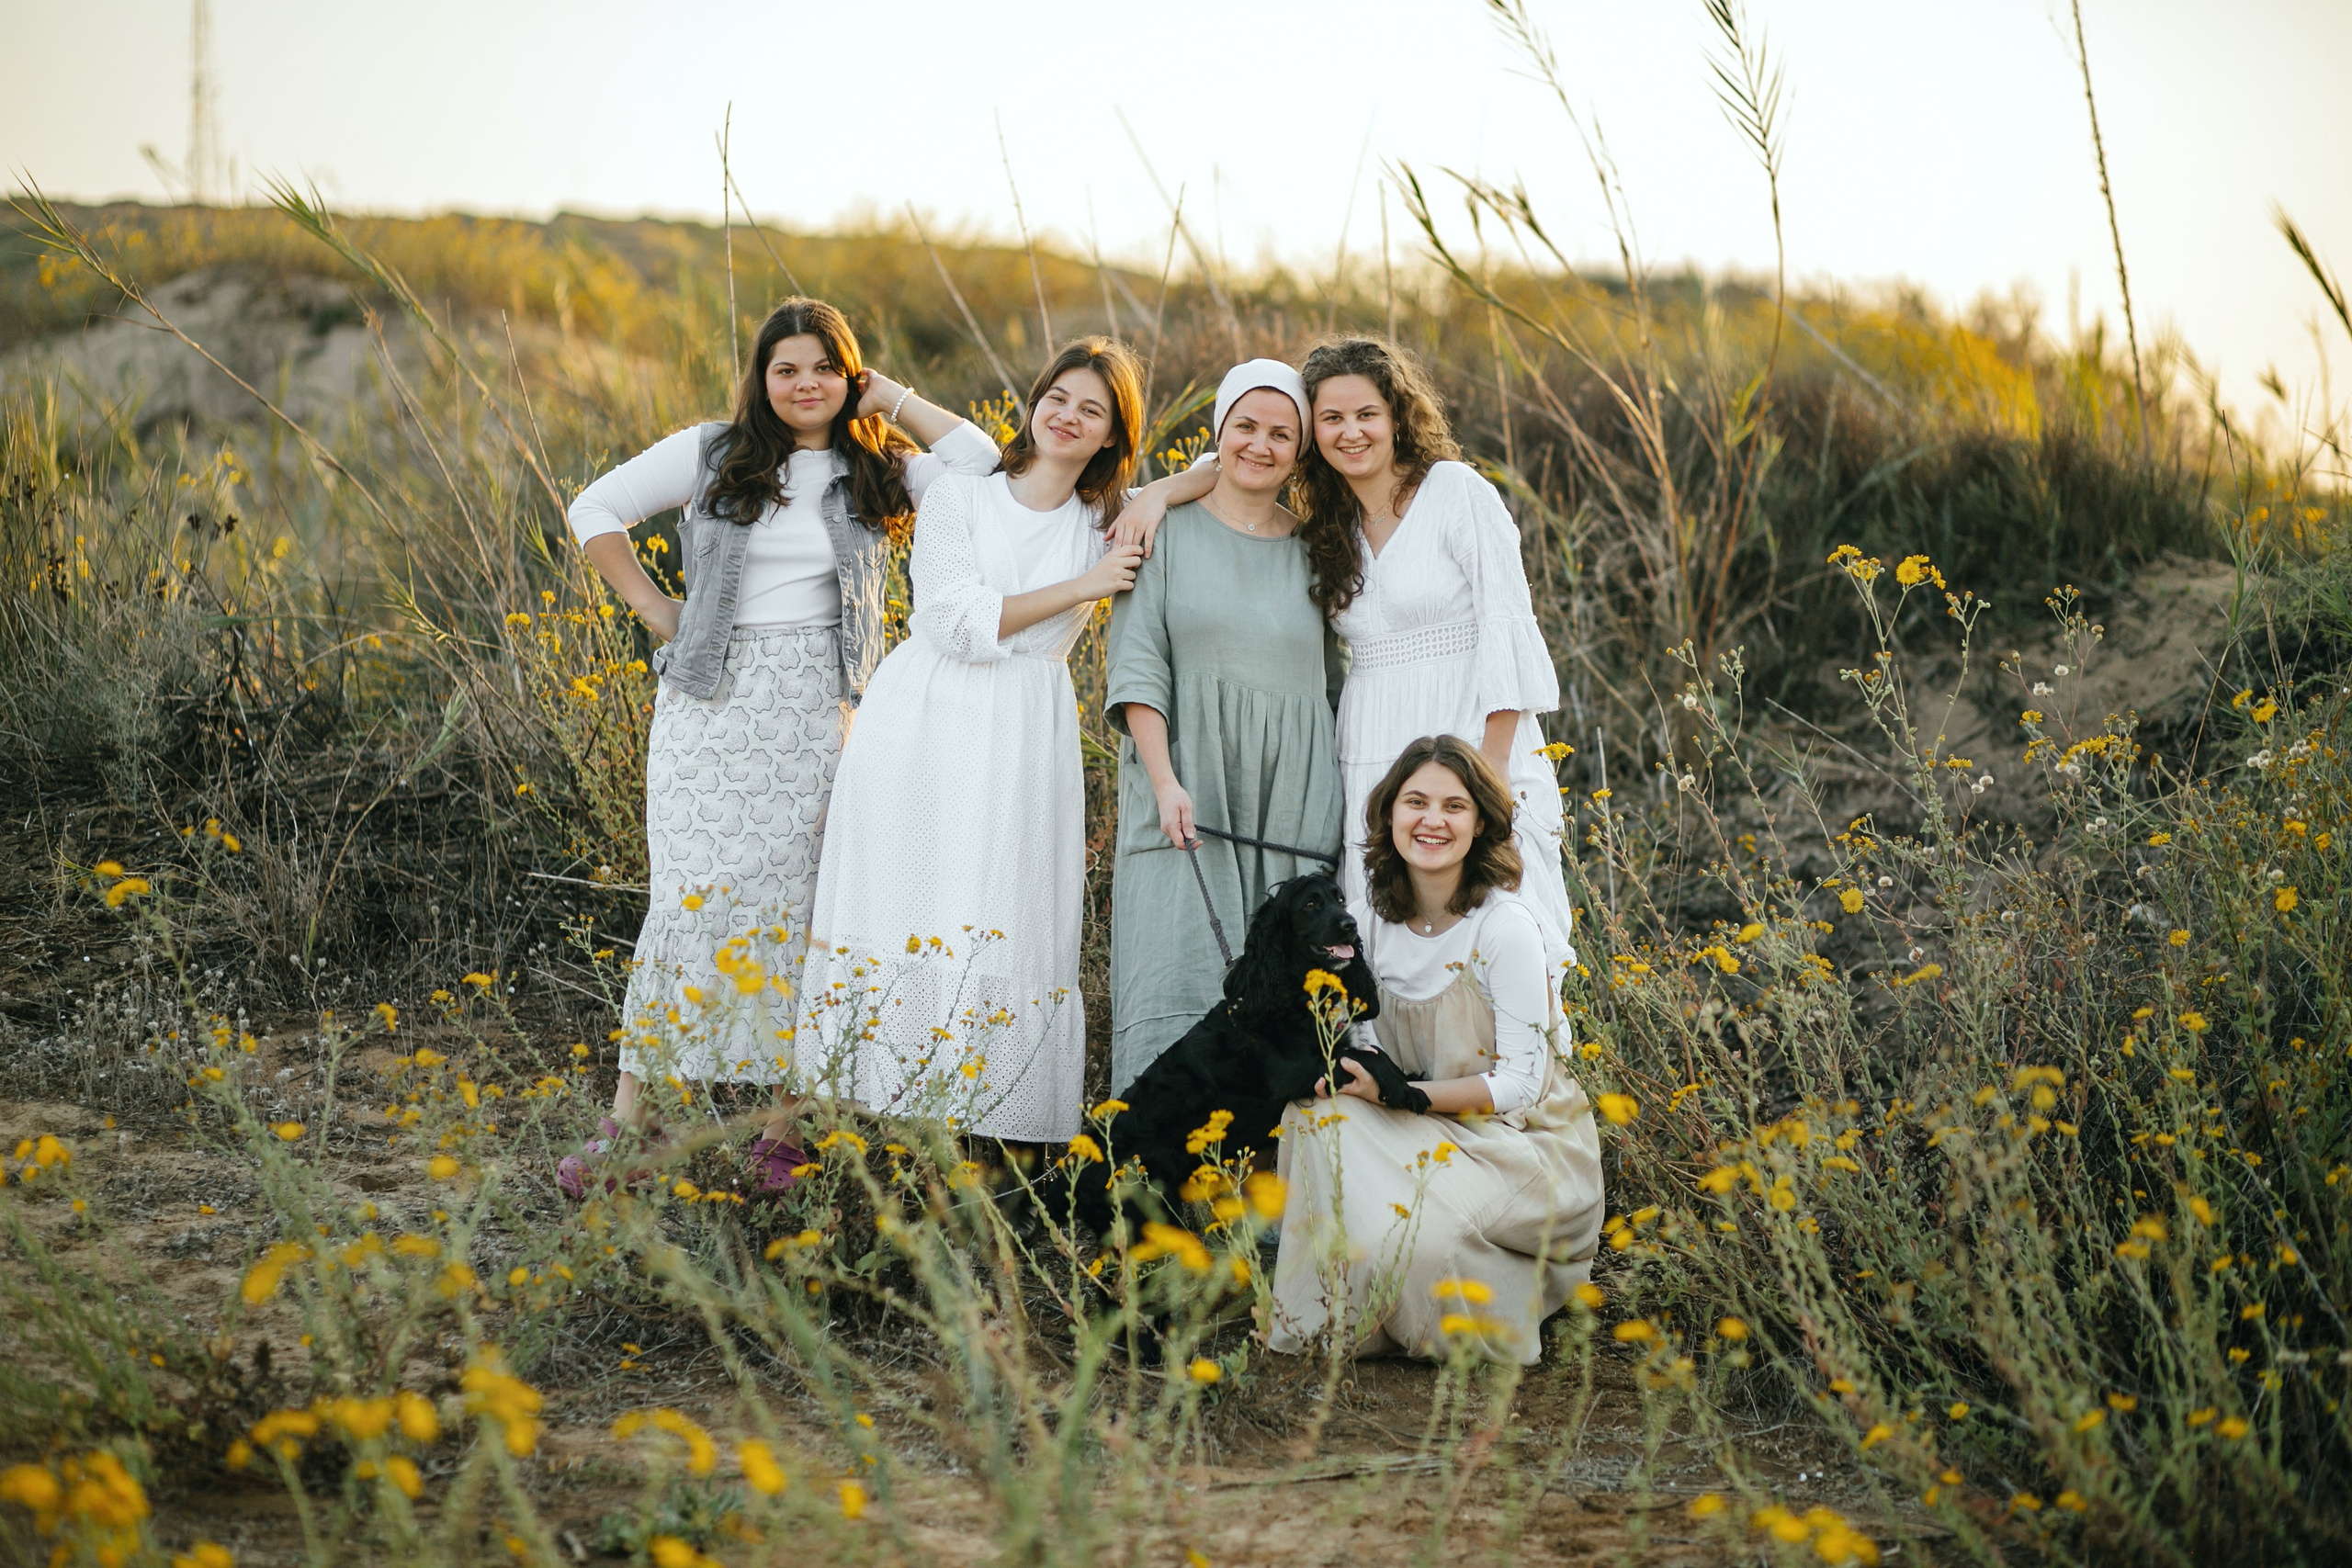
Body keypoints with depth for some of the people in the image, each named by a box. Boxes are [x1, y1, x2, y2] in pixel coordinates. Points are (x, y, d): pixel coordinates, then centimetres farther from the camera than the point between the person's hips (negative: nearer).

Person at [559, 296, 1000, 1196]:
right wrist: (651, 606, 3)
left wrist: (891, 398, 2)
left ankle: (784, 1129, 8)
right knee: (691, 900, -6)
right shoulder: (710, 456, 6)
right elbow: (595, 511, 11)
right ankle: (625, 1123, -1)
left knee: (802, 905, 1)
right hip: (714, 707, -1)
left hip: (819, 715, 1)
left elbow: (983, 462, -6)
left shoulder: (876, 472, 8)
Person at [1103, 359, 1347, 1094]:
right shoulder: (1168, 530, 5)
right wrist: (1164, 780, -15)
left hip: (1293, 804, 3)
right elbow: (1137, 663, -2)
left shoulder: (1314, 550, 13)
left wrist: (1347, 806, 10)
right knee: (1181, 981, -12)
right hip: (1188, 795, -3)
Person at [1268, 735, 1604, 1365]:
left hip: (1526, 1143, -6)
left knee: (1402, 1230, -31)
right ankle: (1338, 1319, -7)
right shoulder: (1374, 920, 2)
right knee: (1317, 1112, -22)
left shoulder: (1505, 926, -17)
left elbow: (1519, 1083, -17)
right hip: (1428, 1133, 6)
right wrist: (1336, 1067, -14)